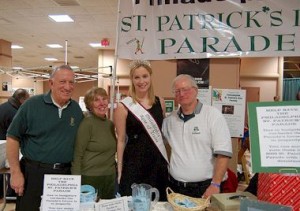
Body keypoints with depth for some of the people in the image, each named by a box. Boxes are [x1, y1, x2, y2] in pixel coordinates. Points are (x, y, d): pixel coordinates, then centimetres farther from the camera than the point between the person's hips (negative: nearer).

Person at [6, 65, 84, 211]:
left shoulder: (76, 109, 3)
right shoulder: (32, 104, -9)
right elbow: (13, 137, -6)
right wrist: (15, 172, -9)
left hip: (65, 174, 4)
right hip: (34, 172, -3)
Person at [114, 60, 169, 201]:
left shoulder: (160, 102, 4)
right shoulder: (123, 106, -8)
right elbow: (121, 140, -3)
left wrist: (168, 159, 13)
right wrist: (119, 168, -3)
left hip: (159, 163, 4)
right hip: (134, 163, -3)